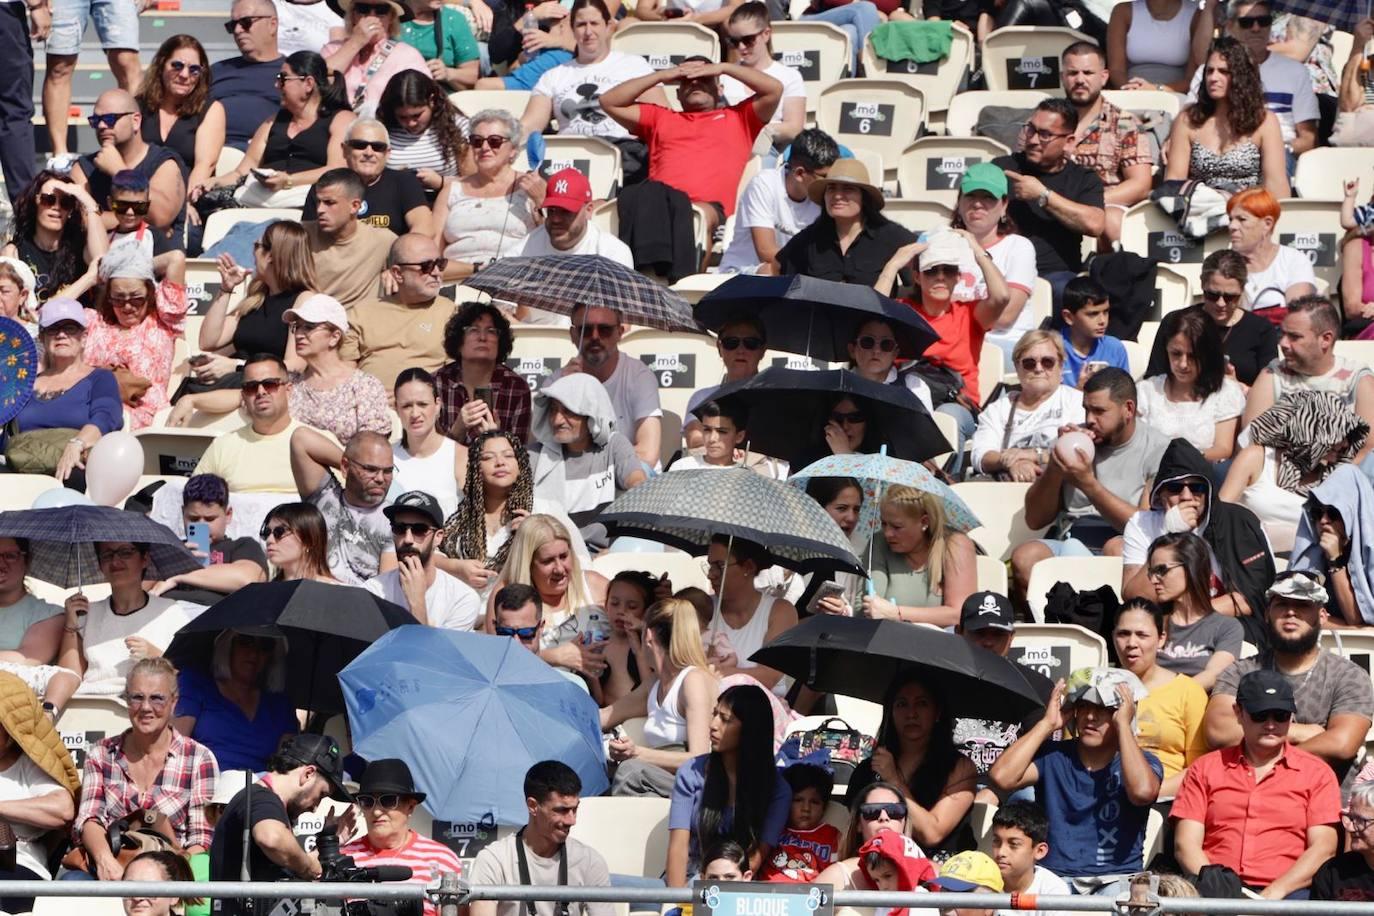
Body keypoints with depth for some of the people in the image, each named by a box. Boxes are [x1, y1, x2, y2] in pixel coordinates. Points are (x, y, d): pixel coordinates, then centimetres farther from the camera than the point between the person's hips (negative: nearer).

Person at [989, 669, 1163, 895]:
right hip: (1055, 876, 1)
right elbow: (1002, 776, -7)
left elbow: (1142, 791, -19)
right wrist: (1047, 724, 0)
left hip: (1116, 879, -1)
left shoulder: (1143, 762, 7)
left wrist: (1123, 724, -10)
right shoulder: (1052, 756, 11)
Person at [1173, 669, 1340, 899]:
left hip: (1285, 892, -1)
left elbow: (1323, 848, 5)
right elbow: (1185, 845, 10)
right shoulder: (1205, 769, 19)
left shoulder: (1316, 772, 16)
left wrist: (1276, 891, -11)